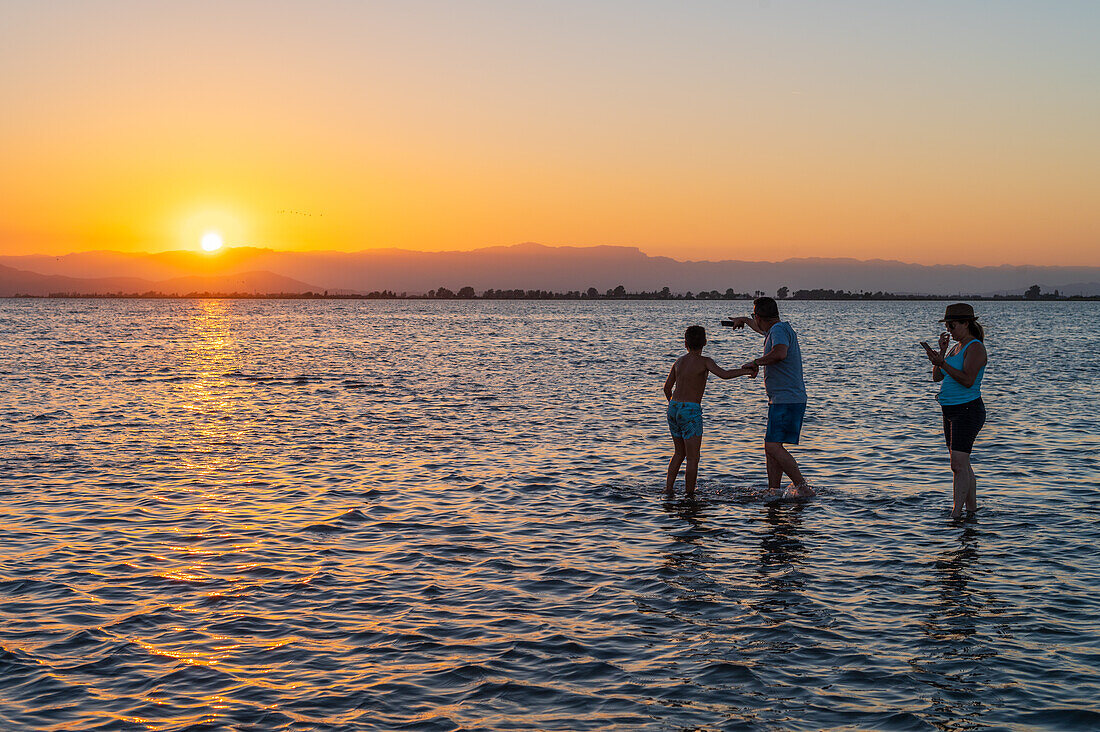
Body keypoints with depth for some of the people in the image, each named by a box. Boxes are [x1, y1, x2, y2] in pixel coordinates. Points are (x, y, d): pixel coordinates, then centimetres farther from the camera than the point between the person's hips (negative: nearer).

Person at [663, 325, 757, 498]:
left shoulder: (679, 362, 12)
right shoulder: (704, 361, -7)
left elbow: (667, 388, 21)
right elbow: (724, 374, -23)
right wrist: (746, 370, -13)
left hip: (673, 409, 7)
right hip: (690, 412, -7)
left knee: (679, 453, 22)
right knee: (693, 458, 0)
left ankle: (668, 489, 17)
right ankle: (689, 496, 1)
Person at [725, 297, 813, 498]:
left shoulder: (780, 329, -13)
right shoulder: (774, 329, 18)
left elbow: (780, 353, -34)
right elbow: (762, 329, 44)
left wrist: (755, 362, -20)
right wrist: (743, 321, 60)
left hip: (787, 400, -11)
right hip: (781, 400, 11)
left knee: (773, 446, -17)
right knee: (770, 446, 11)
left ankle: (803, 488, -18)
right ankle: (774, 491, 13)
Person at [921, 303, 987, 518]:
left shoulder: (975, 348, -11)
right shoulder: (957, 347, 16)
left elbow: (968, 380, -23)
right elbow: (937, 377, 11)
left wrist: (942, 363, -27)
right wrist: (942, 351, 0)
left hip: (968, 411, -10)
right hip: (951, 412, 10)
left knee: (958, 465, -15)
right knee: (963, 466, 12)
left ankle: (956, 513, -16)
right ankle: (972, 509, 19)